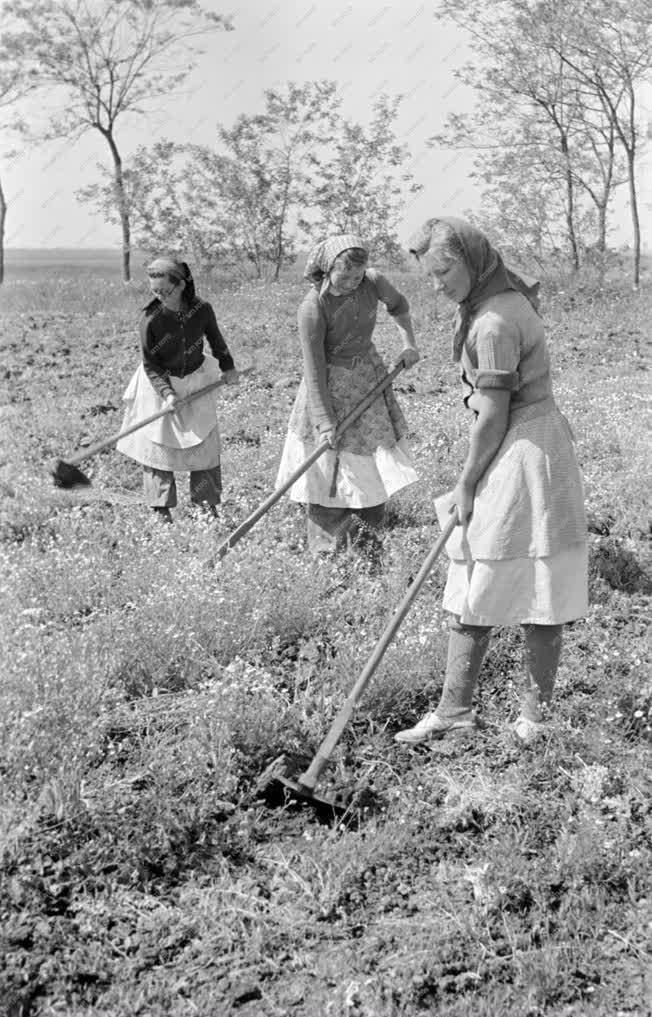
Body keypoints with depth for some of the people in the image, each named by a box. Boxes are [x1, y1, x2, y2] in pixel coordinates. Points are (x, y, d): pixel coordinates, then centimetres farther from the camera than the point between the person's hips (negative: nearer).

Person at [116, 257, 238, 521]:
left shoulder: (202, 310, -17)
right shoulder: (150, 319, -24)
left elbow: (215, 339, 5)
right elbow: (150, 364, -17)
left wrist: (227, 367, 3)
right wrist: (167, 393, -27)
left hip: (196, 382, 2)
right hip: (160, 385, -2)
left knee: (204, 442, 7)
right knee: (158, 445, 0)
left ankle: (206, 501, 21)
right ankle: (161, 508, 10)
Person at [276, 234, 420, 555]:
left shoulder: (373, 282, -14)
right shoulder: (313, 308, -27)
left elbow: (398, 305, 11)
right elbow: (314, 371, -23)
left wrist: (408, 344, 3)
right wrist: (324, 422, -23)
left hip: (369, 376, 5)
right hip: (330, 387, -5)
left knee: (374, 465, 9)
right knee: (329, 470, 0)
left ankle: (368, 539, 23)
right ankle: (326, 550, 12)